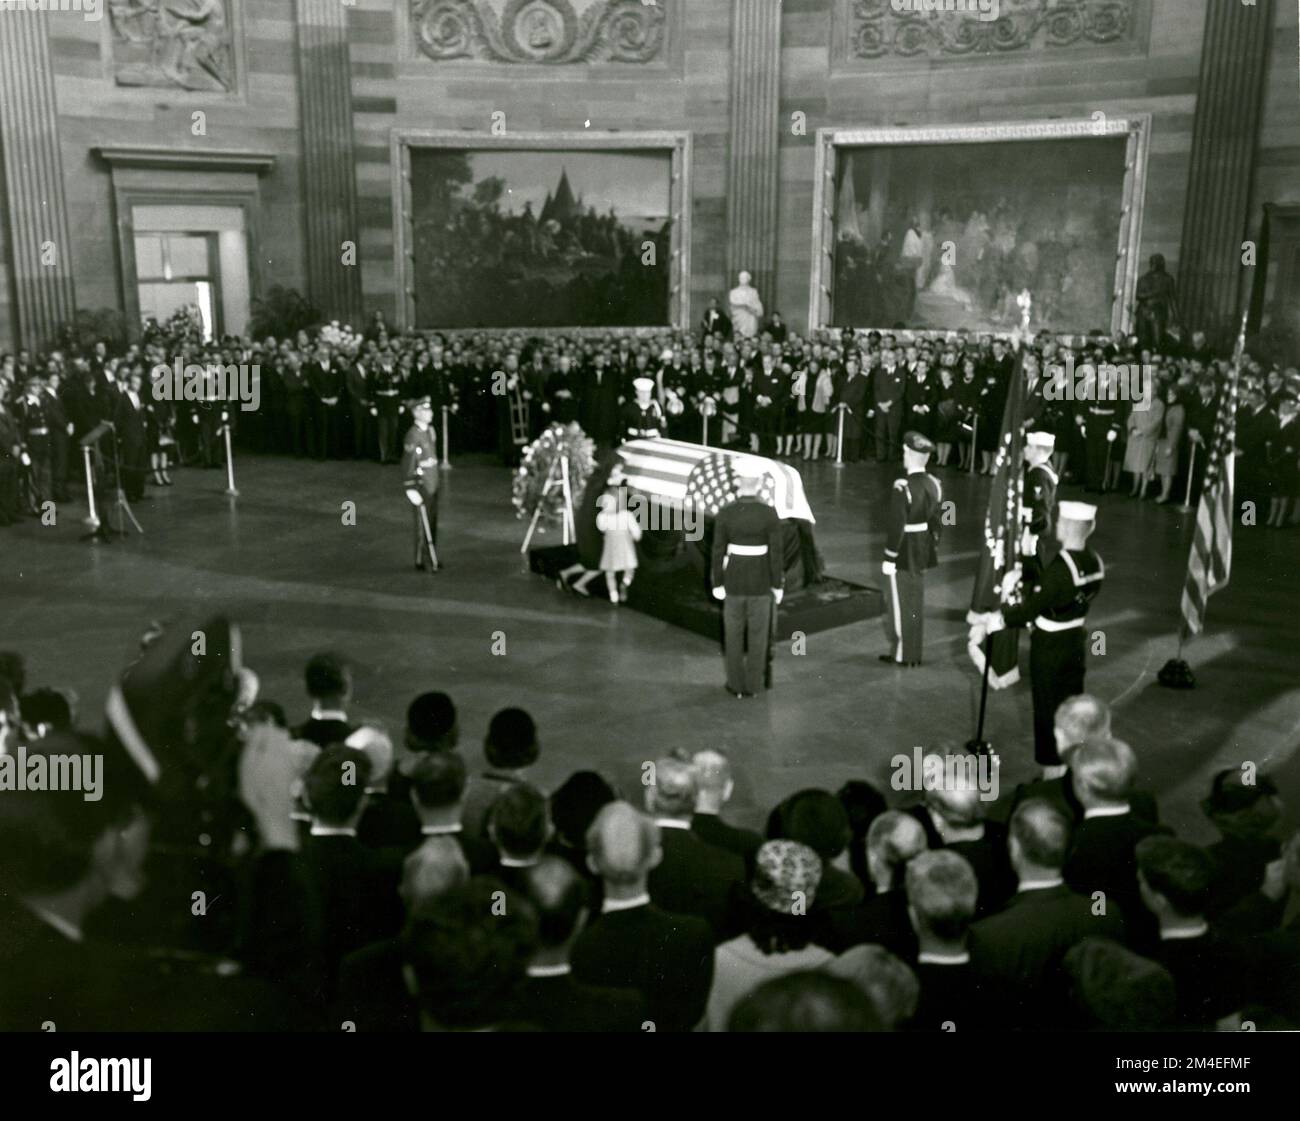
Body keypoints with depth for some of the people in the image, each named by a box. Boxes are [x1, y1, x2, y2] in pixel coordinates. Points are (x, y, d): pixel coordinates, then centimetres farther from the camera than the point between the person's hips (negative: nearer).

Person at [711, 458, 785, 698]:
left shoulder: (725, 513, -13)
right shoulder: (770, 514, -15)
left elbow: (718, 552, -8)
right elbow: (777, 554, -11)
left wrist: (717, 584, 3)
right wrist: (778, 585, 0)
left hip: (734, 581, 0)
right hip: (760, 583, 0)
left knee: (734, 634, 14)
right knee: (758, 635, 13)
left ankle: (736, 684, 21)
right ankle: (753, 685, 20)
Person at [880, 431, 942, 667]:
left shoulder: (901, 488, -22)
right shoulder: (934, 485, 0)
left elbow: (896, 527, -22)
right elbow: (936, 521, 7)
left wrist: (889, 558, -15)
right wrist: (932, 547, 17)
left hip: (903, 555, -7)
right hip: (923, 555, 7)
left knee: (901, 603, 6)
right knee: (916, 602, 16)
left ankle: (902, 654, 16)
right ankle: (914, 652, 26)